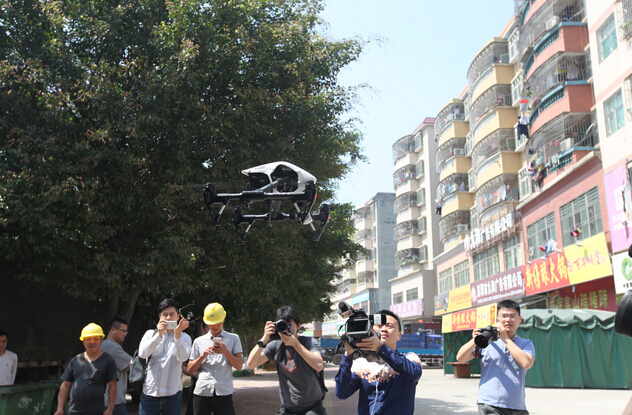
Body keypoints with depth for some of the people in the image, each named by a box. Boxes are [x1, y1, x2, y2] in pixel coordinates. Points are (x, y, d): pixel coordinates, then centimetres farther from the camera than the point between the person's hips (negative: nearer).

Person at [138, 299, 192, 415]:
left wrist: (177, 334, -26)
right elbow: (142, 354, -9)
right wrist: (159, 334, -21)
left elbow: (183, 358, -13)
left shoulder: (184, 337, 5)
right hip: (149, 393, 1)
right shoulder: (150, 334, 9)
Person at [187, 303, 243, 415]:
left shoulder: (233, 339, 10)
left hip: (224, 393, -1)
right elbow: (190, 370, 12)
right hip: (202, 392, 2)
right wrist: (202, 356, -4)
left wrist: (226, 352, -10)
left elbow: (239, 366, 4)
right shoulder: (199, 341, 13)